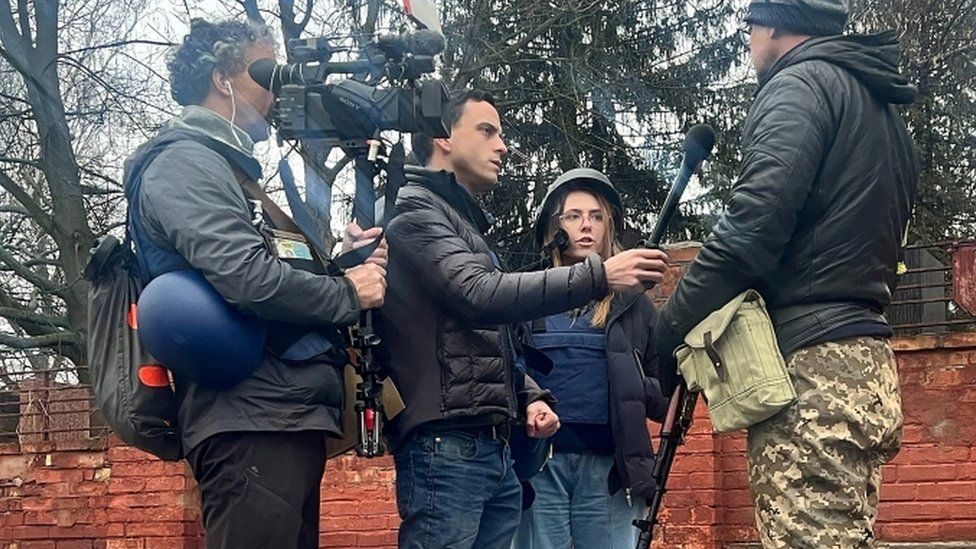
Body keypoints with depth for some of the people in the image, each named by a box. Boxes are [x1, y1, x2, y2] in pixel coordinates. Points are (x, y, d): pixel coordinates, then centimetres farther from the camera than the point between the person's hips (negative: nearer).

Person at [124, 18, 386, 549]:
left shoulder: (228, 167, 26)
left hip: (287, 417, 10)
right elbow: (246, 277, -20)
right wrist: (347, 295, -7)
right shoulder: (183, 162, -6)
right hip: (253, 421, -10)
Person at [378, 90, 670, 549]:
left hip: (492, 449, 9)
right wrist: (598, 276, -24)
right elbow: (480, 296, -21)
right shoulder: (416, 214, -3)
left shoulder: (465, 223, 27)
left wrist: (529, 396, 9)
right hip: (445, 446, -9)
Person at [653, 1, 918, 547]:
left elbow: (749, 233, -16)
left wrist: (665, 340, -9)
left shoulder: (800, 85, -4)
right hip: (865, 364, 10)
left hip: (809, 362, -10)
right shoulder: (881, 105, 24)